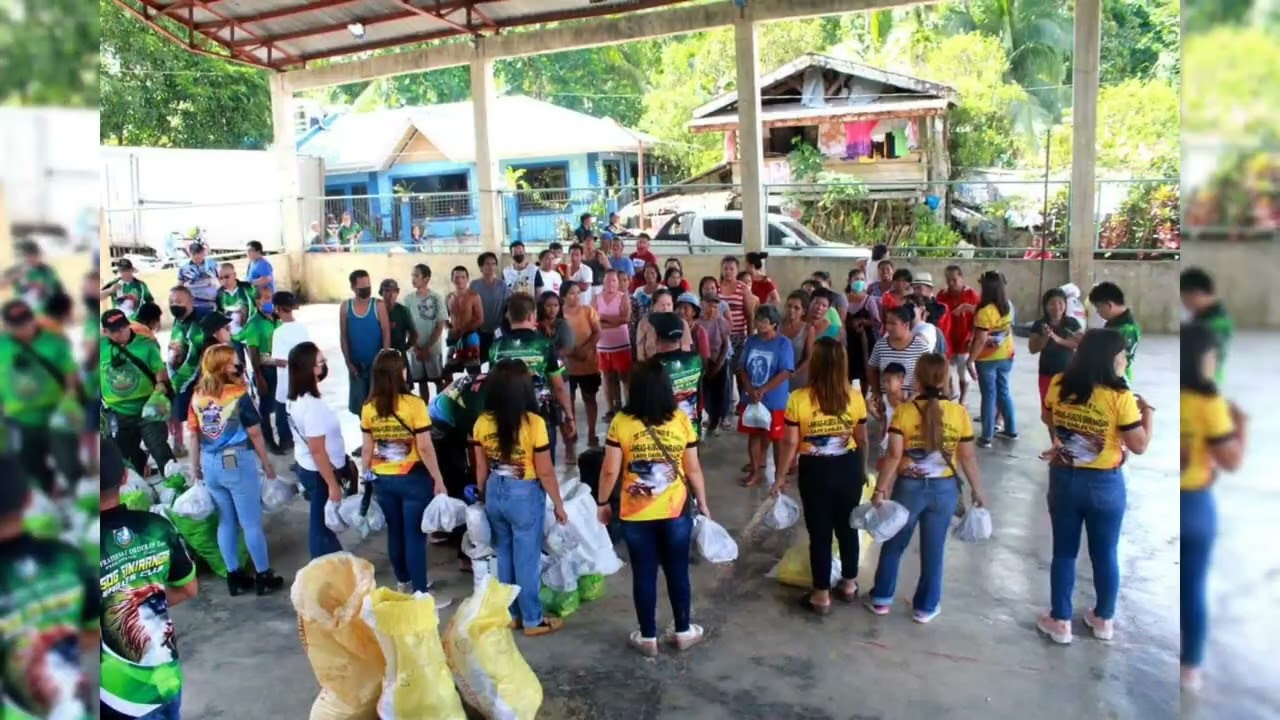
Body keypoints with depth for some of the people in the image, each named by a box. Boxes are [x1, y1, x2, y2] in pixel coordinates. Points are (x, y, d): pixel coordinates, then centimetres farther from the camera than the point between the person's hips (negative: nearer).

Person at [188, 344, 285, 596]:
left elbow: (194, 435, 5)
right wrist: (267, 464, 1)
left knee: (226, 521, 16)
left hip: (211, 465, 6)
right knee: (251, 523, 5)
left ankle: (234, 576, 25)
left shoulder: (197, 396, 2)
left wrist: (195, 467, 15)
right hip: (238, 462, -6)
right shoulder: (238, 395, -13)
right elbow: (255, 434, -10)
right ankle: (264, 576, 15)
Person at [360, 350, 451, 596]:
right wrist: (439, 480, -7)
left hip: (383, 480, 5)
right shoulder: (414, 404, -17)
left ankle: (404, 582, 35)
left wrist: (366, 478, 16)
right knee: (415, 535, 2)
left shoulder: (368, 408, -3)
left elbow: (367, 450, 2)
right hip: (413, 478, -5)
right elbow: (425, 448, -16)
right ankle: (420, 594, 9)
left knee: (395, 531, 19)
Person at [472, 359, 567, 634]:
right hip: (525, 496, -4)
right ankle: (532, 620, 22)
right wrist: (559, 505, -2)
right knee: (527, 559, 9)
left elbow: (481, 470, 3)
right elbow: (545, 472, -15)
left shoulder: (482, 423, -6)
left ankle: (510, 613, 32)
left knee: (504, 555, 19)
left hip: (495, 493, 5)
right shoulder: (534, 423, -20)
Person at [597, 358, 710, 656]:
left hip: (635, 515, -1)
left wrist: (602, 503, 7)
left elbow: (610, 471, -9)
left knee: (644, 576, 12)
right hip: (676, 512, 1)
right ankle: (683, 632, 30)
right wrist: (703, 504, 11)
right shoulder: (681, 420, -8)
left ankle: (648, 638, 24)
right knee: (678, 572, 16)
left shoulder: (621, 423, -12)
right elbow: (693, 470, -2)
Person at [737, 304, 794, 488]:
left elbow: (785, 373, -17)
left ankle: (780, 474, 18)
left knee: (777, 437, 5)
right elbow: (742, 368, 3)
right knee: (754, 434, 14)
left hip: (775, 400, -5)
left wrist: (763, 390, -21)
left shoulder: (783, 343, -12)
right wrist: (750, 390, -12)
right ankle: (755, 470, 28)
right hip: (750, 397, 5)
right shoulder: (751, 341, 3)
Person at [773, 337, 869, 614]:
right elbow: (862, 439, 3)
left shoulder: (798, 398, -17)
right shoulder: (855, 397, -8)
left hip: (815, 470, -3)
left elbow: (790, 443, -12)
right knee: (847, 526, 20)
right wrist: (863, 469, 20)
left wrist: (780, 476, 0)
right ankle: (849, 584, 36)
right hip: (848, 467, 3)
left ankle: (822, 595, 21)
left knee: (820, 532, 10)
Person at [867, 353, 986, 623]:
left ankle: (881, 599, 28)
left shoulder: (905, 411, -14)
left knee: (893, 545, 17)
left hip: (909, 487, -1)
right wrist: (977, 489, 11)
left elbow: (894, 455, -16)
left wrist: (880, 490, -10)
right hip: (944, 489, 1)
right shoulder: (959, 413, -8)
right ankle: (926, 607, 26)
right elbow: (968, 456, -2)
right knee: (933, 550, 14)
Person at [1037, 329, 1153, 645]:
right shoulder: (1120, 397, -19)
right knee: (1105, 554, 16)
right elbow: (1139, 446, -13)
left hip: (1063, 478, 3)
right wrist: (1147, 412, 0)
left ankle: (1060, 621, 22)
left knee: (1064, 552, 14)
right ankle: (1103, 619, 32)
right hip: (1105, 484, -3)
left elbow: (1047, 418, 12)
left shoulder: (1059, 385, -7)